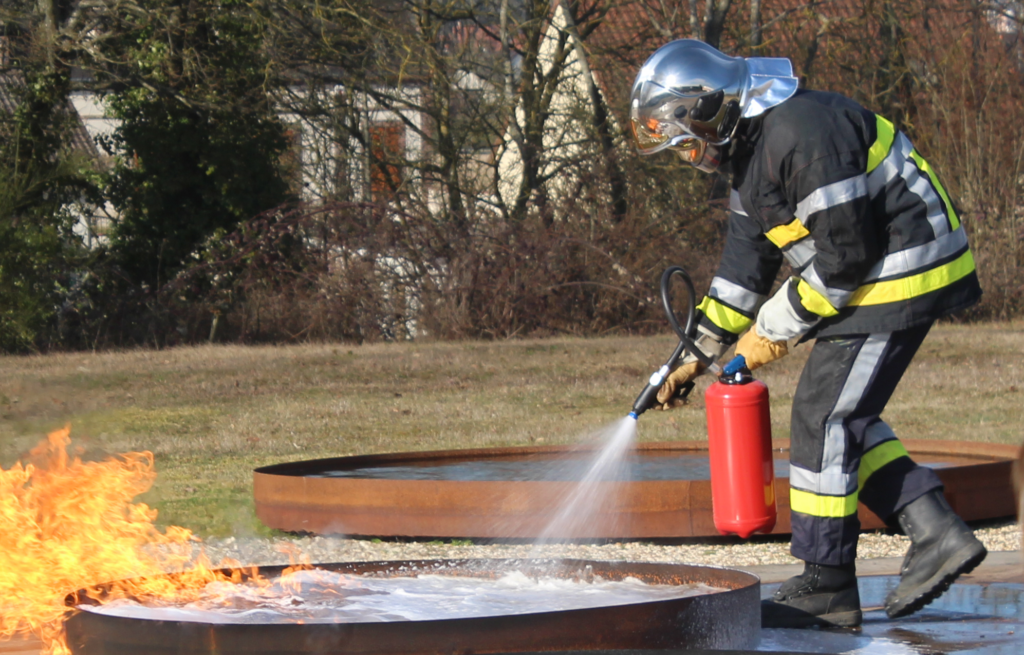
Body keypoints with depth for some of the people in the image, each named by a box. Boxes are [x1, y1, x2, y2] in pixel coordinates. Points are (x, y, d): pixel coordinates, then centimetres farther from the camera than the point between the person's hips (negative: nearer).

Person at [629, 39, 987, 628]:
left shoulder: (802, 133, -23)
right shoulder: (751, 146, 11)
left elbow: (846, 254, -22)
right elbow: (746, 260, 18)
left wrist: (777, 328, -12)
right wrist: (699, 353, 15)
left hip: (901, 272, -10)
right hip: (867, 279, 10)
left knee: (825, 417, -7)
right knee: (844, 418, 11)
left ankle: (827, 587, -1)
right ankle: (935, 536, 9)